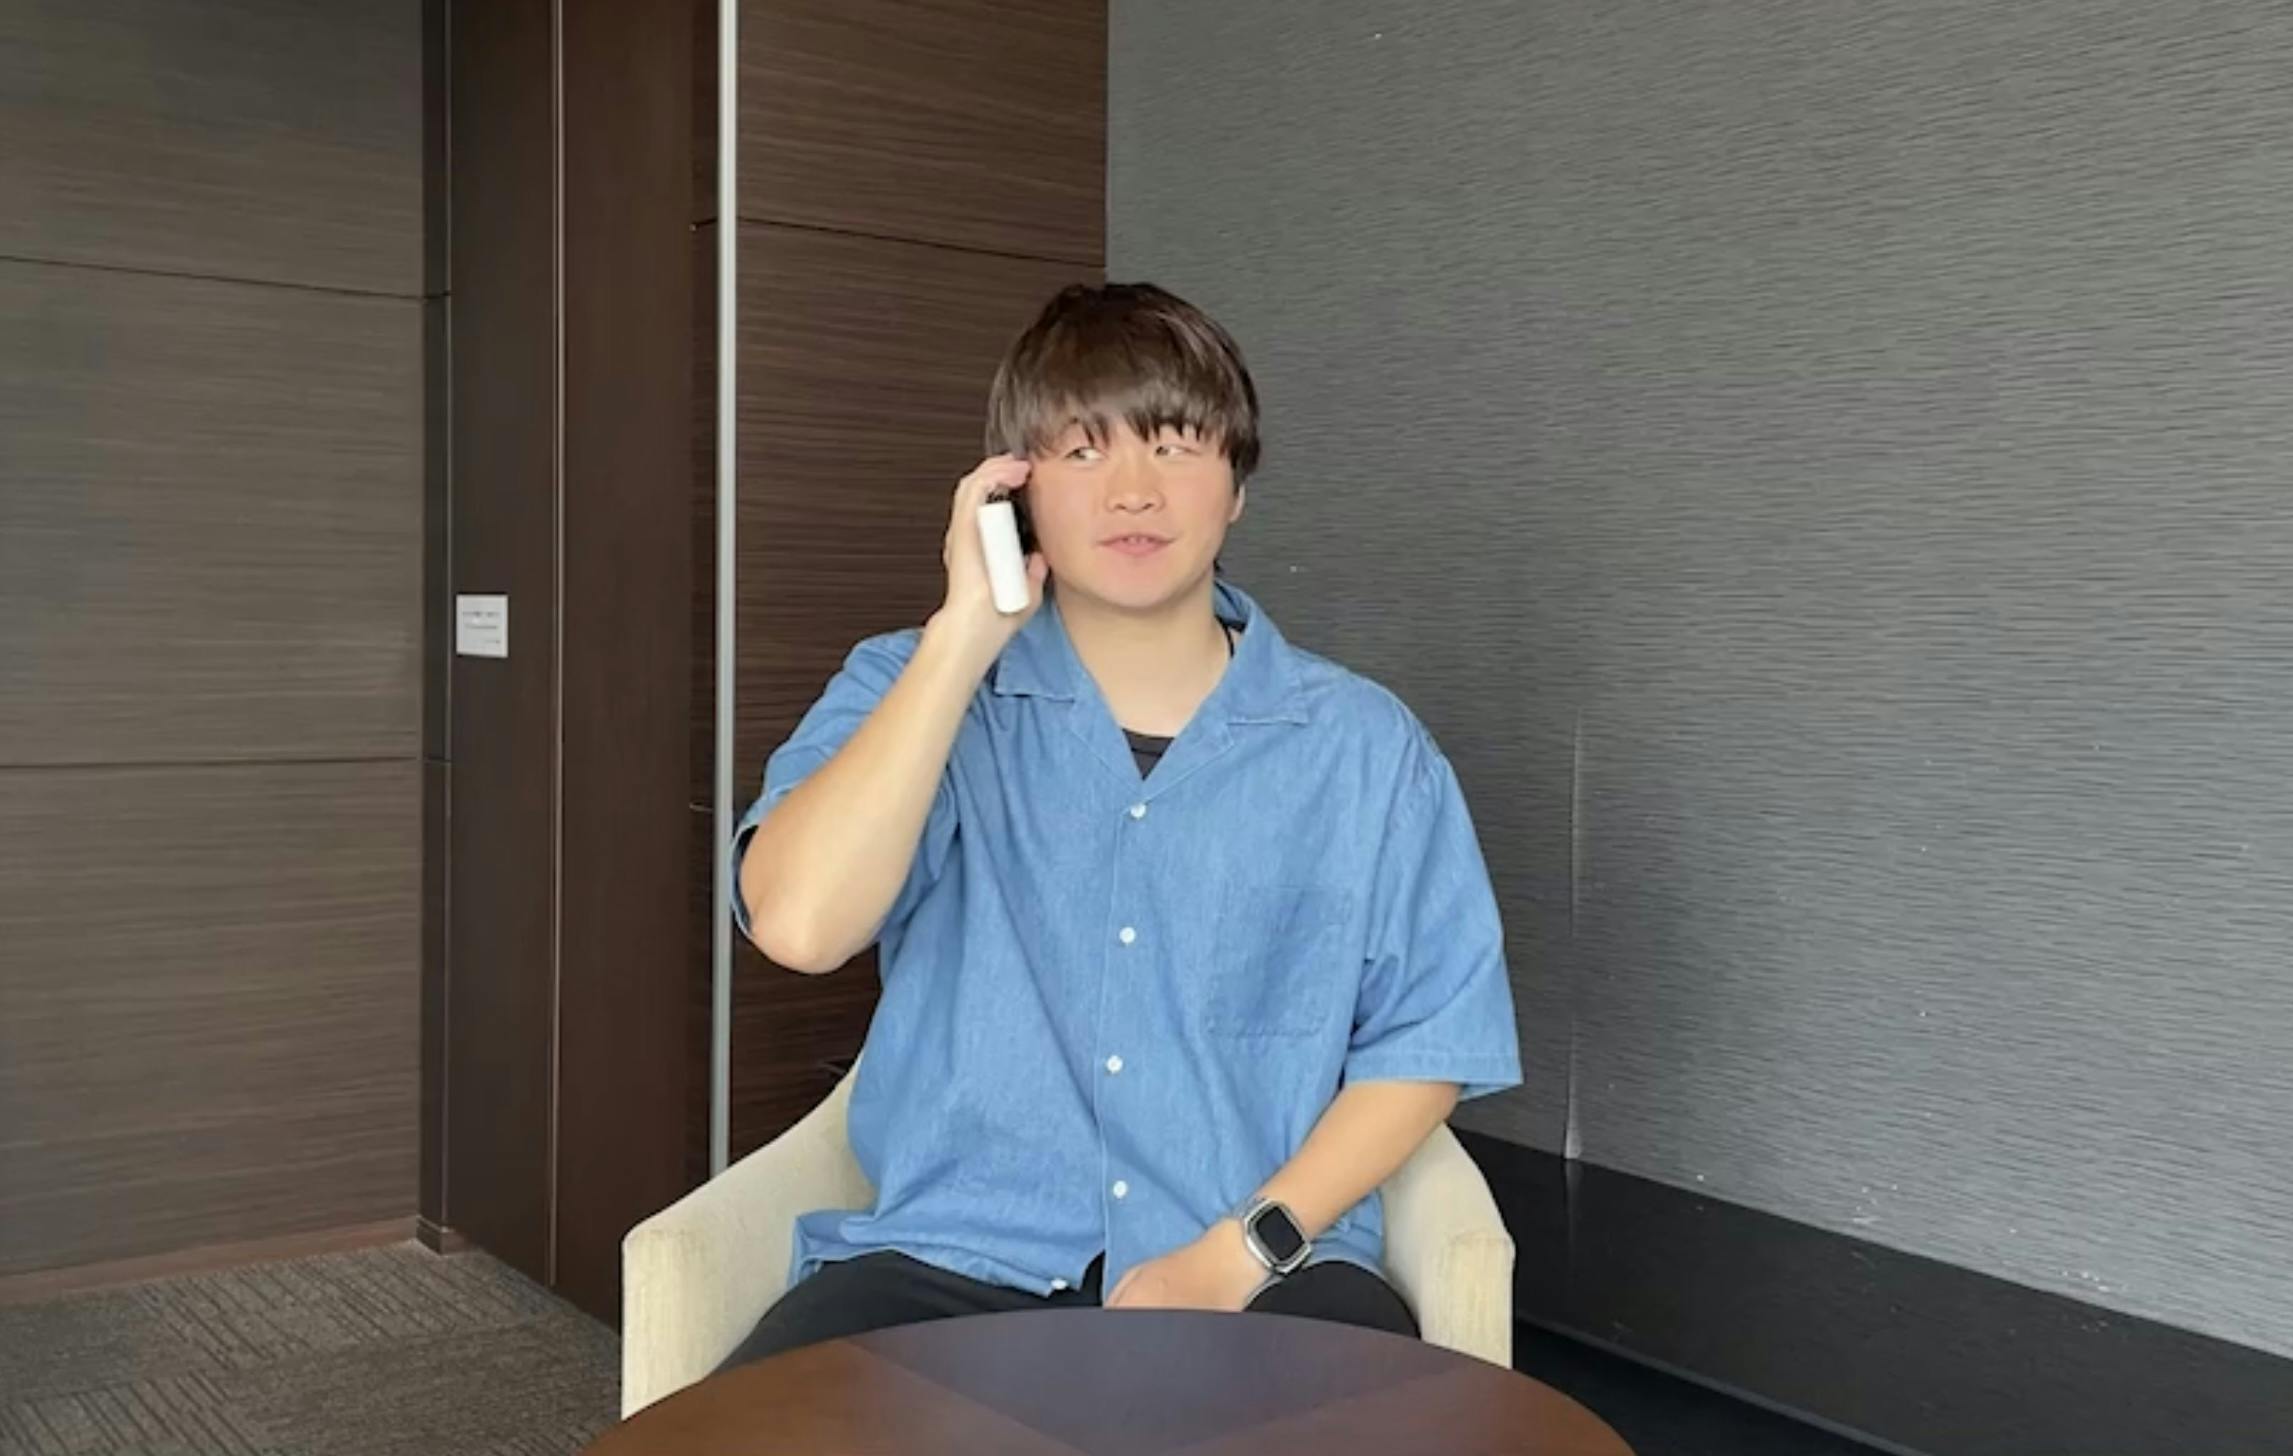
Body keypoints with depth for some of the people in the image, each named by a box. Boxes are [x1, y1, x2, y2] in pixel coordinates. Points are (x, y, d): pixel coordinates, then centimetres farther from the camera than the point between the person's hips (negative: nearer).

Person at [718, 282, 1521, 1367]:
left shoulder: (1363, 748, 3)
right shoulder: (908, 692, 3)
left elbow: (1425, 1040, 4)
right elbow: (798, 926, -15)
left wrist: (1244, 1249, -9)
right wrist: (964, 634, -15)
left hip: (1262, 1272, 0)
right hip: (954, 1255, 1)